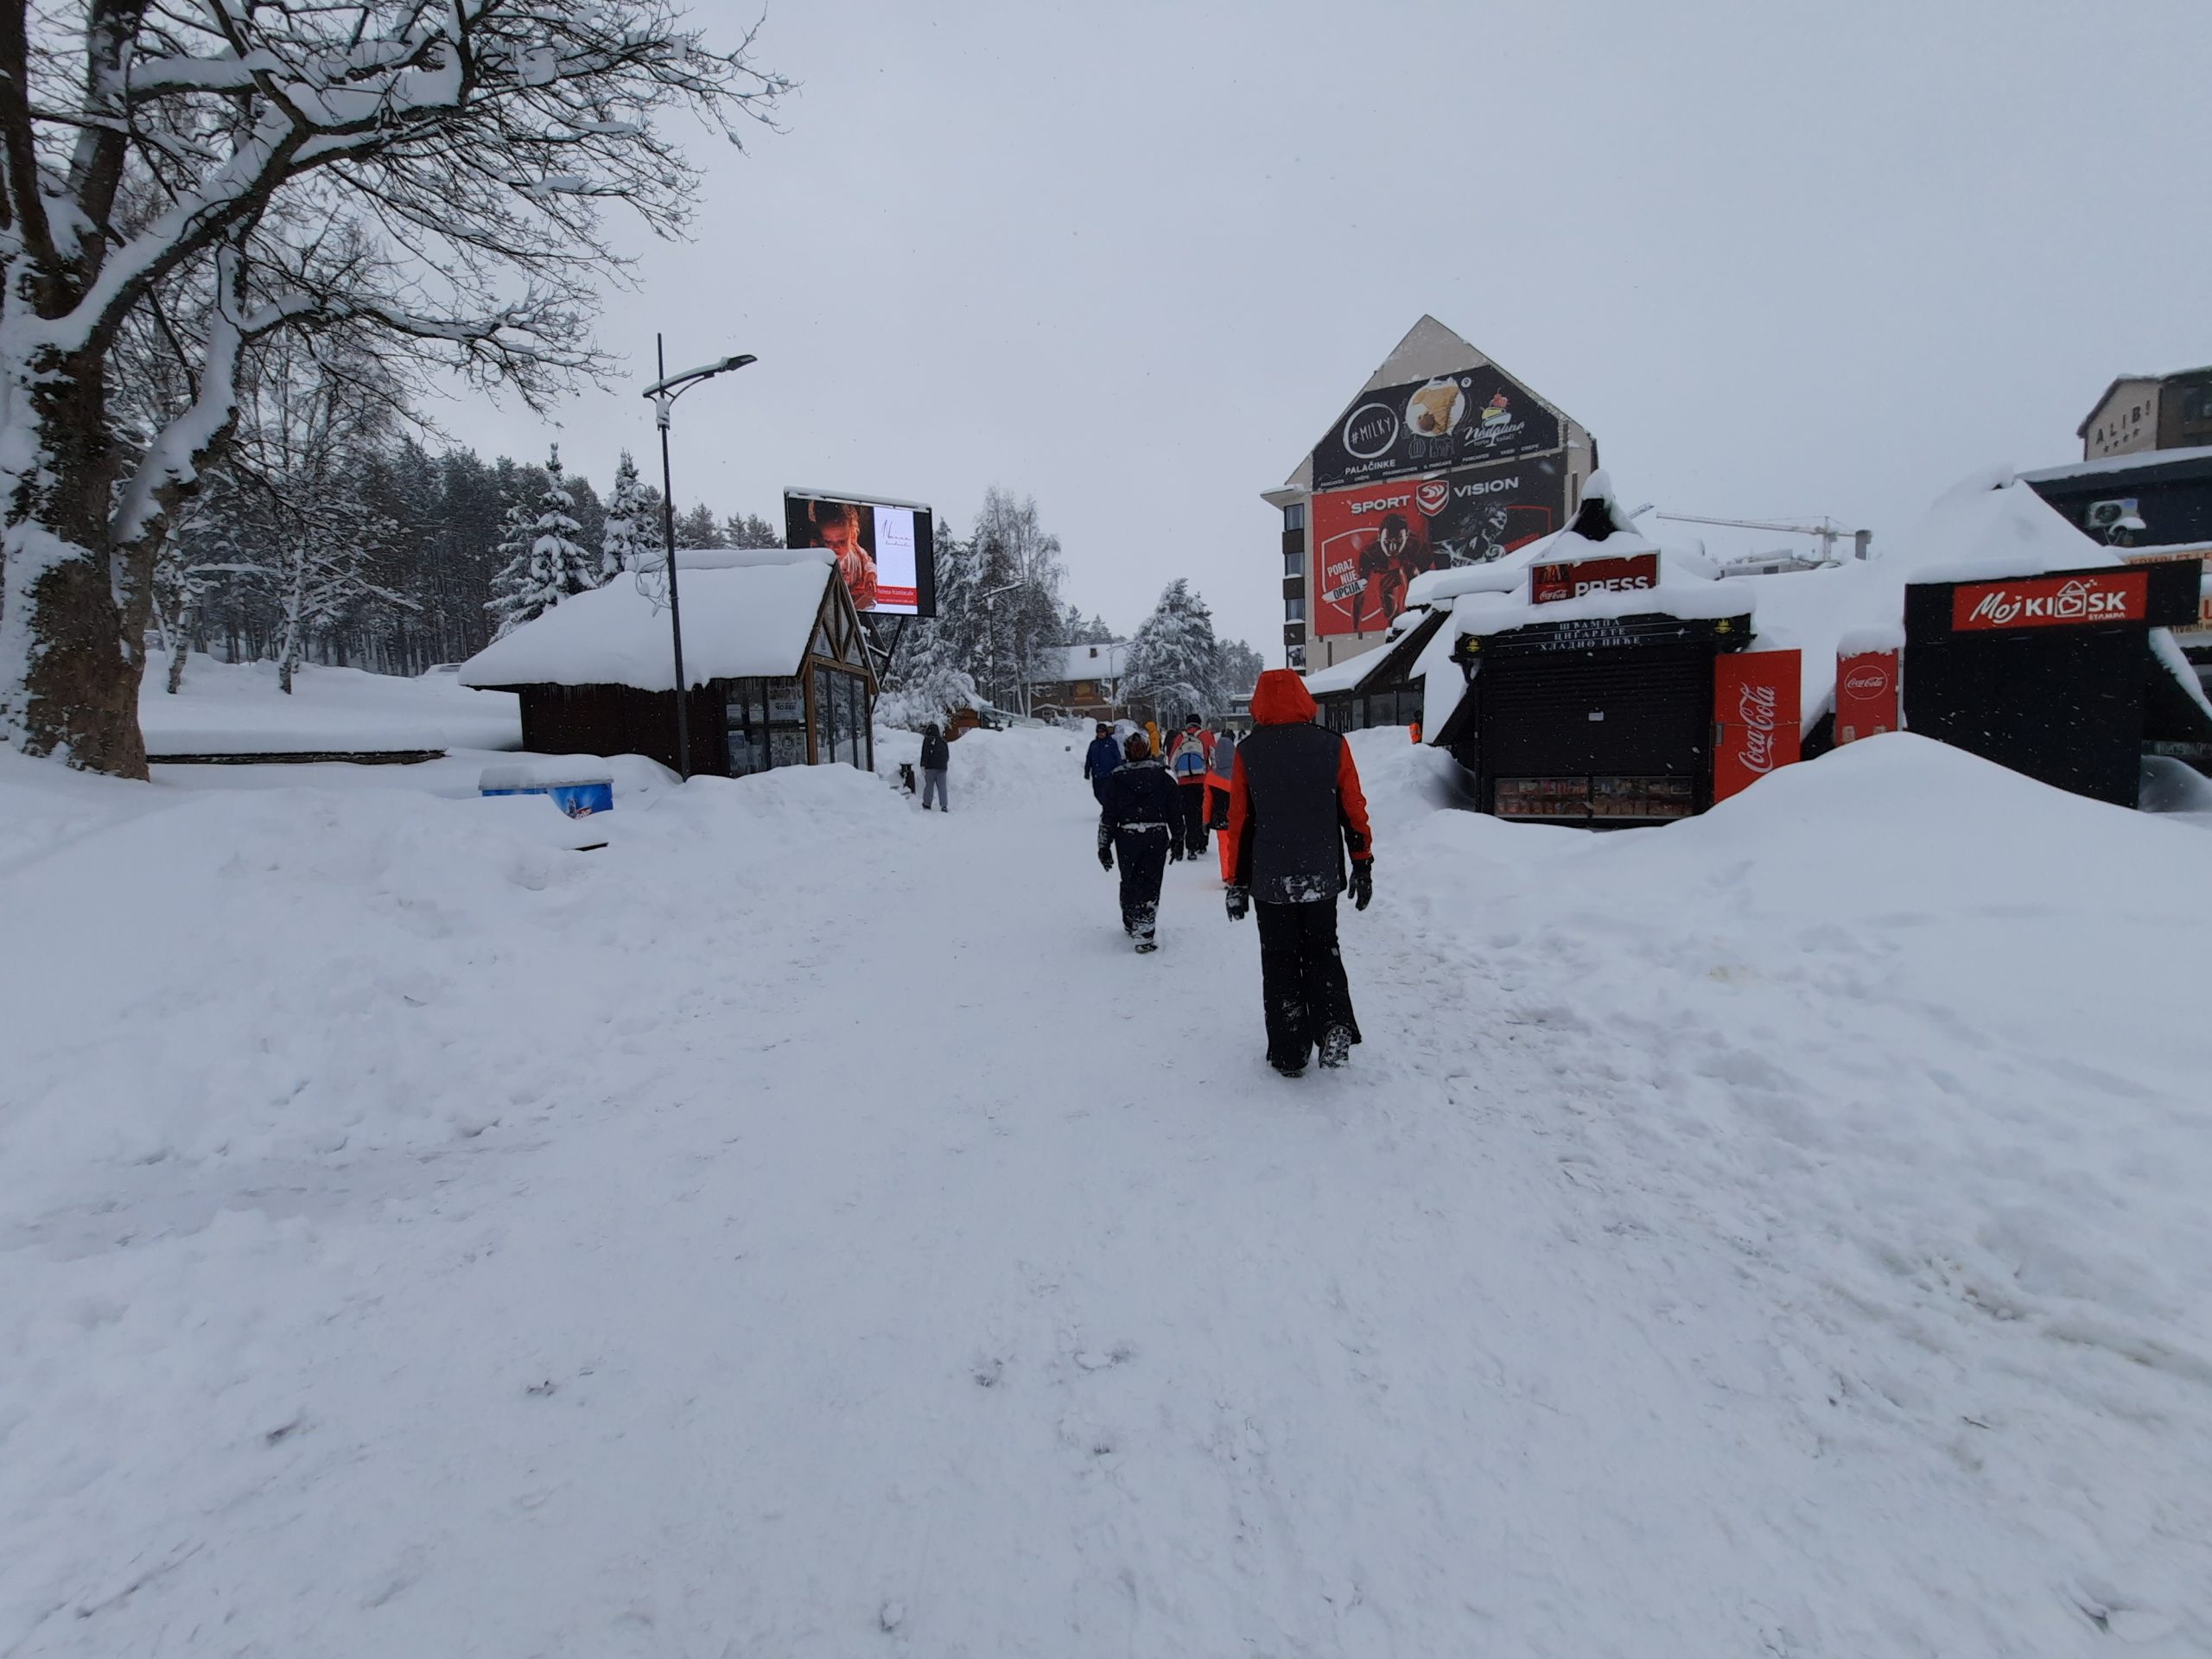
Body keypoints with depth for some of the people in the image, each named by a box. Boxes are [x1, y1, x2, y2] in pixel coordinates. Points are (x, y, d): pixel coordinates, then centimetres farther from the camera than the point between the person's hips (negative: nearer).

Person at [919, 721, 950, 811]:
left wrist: (923, 766, -12)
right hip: (942, 767, 4)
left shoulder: (927, 740, -6)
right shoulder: (943, 741, 10)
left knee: (929, 785, 4)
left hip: (930, 767, -4)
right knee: (942, 787, 3)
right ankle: (944, 806, -4)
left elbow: (925, 754, -13)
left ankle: (927, 804, 10)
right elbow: (947, 756, 18)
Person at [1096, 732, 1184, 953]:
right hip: (1157, 837, 0)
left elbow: (1108, 815, -2)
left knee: (1129, 882, 17)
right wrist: (1177, 839, 12)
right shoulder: (1162, 776, 0)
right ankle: (1144, 934, -7)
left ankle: (1131, 925, 32)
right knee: (1150, 885, 1)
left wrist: (1104, 846, 4)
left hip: (1127, 838, 0)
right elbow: (1174, 810, 2)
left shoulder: (1116, 778, -3)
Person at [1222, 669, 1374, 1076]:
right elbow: (1354, 811, -1)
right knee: (1323, 952, 20)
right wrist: (1362, 867, 10)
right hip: (1321, 876, 1)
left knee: (1280, 964, 11)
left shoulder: (1248, 752, -6)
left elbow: (1239, 822, -3)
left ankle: (1289, 1054, 13)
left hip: (1270, 879, -1)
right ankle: (1334, 1026, 1)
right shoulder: (1333, 744, -5)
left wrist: (1237, 882, 5)